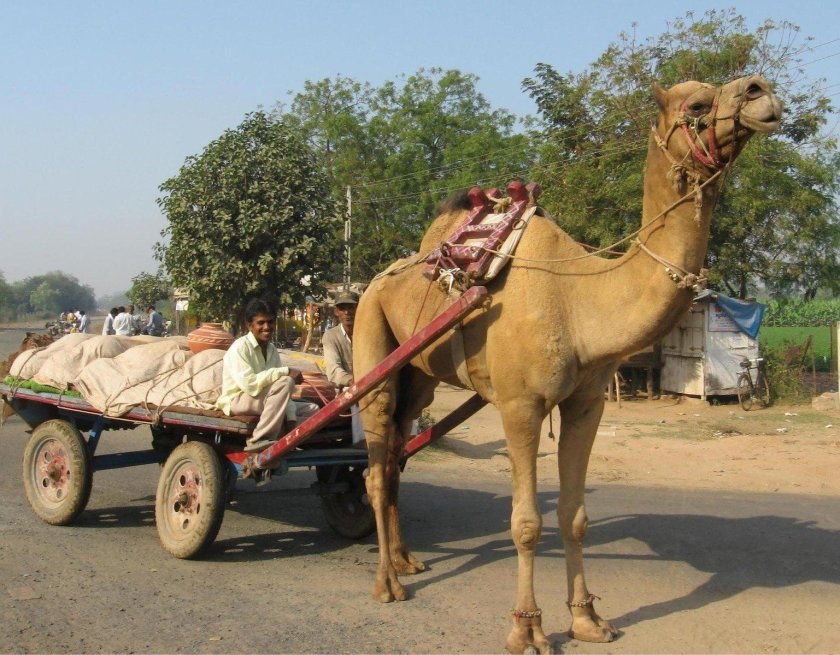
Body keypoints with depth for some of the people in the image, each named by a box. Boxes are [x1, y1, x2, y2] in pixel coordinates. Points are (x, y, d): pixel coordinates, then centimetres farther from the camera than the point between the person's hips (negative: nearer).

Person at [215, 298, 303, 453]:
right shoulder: (240, 347, -15)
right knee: (286, 382, -28)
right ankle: (258, 440, -27)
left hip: (262, 401, 7)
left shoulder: (271, 350, 7)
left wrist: (291, 419, -10)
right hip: (237, 401, -7)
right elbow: (249, 383, -27)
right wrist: (286, 371, -25)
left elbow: (281, 390, 3)